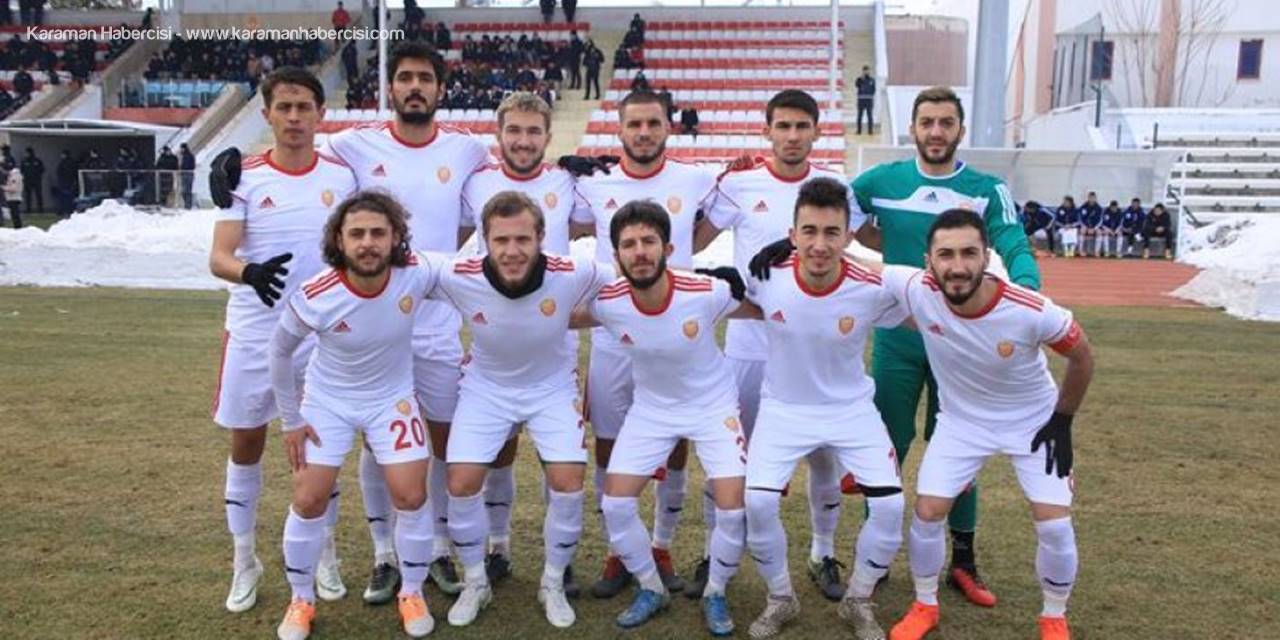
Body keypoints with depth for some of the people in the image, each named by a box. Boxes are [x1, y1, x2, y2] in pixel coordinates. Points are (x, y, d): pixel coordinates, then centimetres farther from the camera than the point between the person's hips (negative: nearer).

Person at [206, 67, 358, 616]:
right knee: (245, 446, 9)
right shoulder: (245, 177, -6)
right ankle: (244, 563, 24)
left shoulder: (341, 176, 0)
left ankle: (325, 558, 24)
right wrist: (250, 272, -35)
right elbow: (218, 258, -13)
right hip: (254, 333, 0)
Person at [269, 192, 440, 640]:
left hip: (392, 398, 1)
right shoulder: (313, 298, -27)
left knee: (411, 497, -4)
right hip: (327, 401, -1)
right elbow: (281, 353, -8)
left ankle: (412, 593, 20)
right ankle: (301, 601, 22)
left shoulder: (417, 274, -27)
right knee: (309, 501, -1)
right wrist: (290, 421, -2)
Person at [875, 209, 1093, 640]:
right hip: (962, 420, 2)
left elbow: (1081, 357, -13)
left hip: (1034, 421, -1)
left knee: (1055, 525, -6)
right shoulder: (916, 290, -30)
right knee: (927, 513, -3)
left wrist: (1062, 422, -8)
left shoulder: (1031, 312, -33)